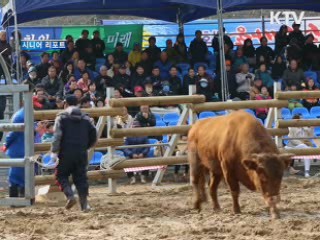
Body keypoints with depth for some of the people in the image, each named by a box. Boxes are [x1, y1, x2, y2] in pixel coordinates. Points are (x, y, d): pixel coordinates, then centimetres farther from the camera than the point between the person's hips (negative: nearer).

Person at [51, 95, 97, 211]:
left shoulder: (62, 117, -1)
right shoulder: (86, 118, 11)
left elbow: (57, 135, -11)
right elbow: (93, 137, 10)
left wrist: (54, 151, -10)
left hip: (66, 153, -3)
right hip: (82, 153, 3)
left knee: (61, 175, 9)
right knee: (81, 177, 8)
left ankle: (70, 196, -13)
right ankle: (84, 203, 1)